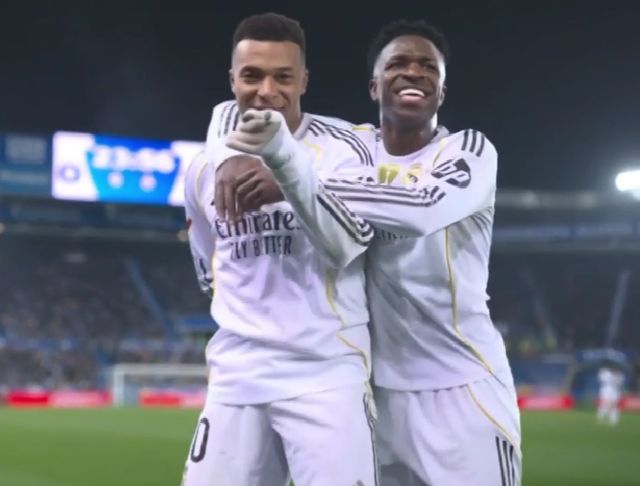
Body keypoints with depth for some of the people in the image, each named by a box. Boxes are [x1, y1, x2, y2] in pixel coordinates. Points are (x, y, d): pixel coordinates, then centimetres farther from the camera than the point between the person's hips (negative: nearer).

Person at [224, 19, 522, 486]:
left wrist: (287, 159, -30)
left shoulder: (470, 151, -5)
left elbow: (423, 207, -26)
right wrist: (280, 155, -30)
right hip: (381, 389, 3)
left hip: (464, 388, -3)